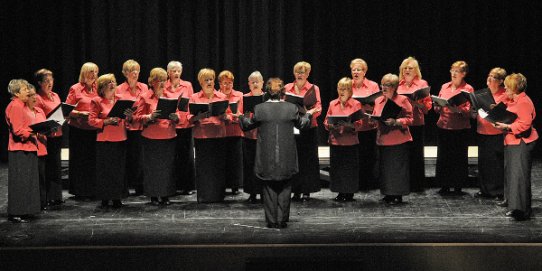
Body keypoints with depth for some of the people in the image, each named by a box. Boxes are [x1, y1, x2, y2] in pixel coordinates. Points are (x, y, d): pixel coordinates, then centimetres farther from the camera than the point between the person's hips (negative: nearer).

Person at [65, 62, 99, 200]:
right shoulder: (75, 89, -2)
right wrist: (81, 113, -18)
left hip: (94, 129, 4)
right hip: (79, 130, -4)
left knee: (93, 160, 4)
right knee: (80, 161, 1)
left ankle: (92, 190, 13)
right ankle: (80, 192, 8)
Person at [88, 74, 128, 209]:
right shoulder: (97, 101, -1)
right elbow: (92, 120, -7)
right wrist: (106, 121, -19)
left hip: (120, 139, 4)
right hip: (105, 140, -4)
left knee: (119, 169, 4)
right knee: (105, 170, -2)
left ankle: (117, 198, 12)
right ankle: (105, 198, 6)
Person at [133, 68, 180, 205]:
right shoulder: (145, 98, 1)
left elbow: (177, 117, 14)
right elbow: (137, 117, -3)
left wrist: (175, 117, -9)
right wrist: (149, 117, -20)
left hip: (169, 137, 3)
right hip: (151, 138, -3)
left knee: (167, 167, 3)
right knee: (152, 167, 0)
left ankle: (166, 195, 10)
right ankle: (153, 196, 9)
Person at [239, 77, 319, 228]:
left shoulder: (259, 109, -8)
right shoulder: (291, 108, -6)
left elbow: (248, 125, 6)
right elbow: (301, 124, 10)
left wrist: (242, 117, 27)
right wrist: (308, 114, 30)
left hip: (267, 159, 0)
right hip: (286, 159, 0)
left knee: (269, 189, 9)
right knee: (284, 189, 9)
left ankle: (271, 220, 9)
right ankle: (282, 220, 7)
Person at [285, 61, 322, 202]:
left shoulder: (314, 89, 4)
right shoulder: (287, 88, 10)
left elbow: (318, 108, -5)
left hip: (308, 127, -2)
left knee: (308, 159, 0)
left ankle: (307, 191, 5)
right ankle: (296, 191, 10)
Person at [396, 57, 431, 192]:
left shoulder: (422, 84, 4)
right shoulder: (397, 84, 11)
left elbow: (428, 104, 2)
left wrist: (417, 104, -16)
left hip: (416, 123, -2)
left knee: (416, 153, 0)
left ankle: (417, 184, 6)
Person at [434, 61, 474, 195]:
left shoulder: (468, 89, -1)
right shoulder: (445, 87, 13)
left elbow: (468, 111, -8)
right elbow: (437, 108, 16)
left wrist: (456, 108, -24)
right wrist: (438, 105, -7)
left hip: (460, 129, -4)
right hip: (444, 126, 4)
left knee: (458, 158, 0)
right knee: (443, 157, 5)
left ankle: (458, 186, 9)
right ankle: (444, 185, 14)